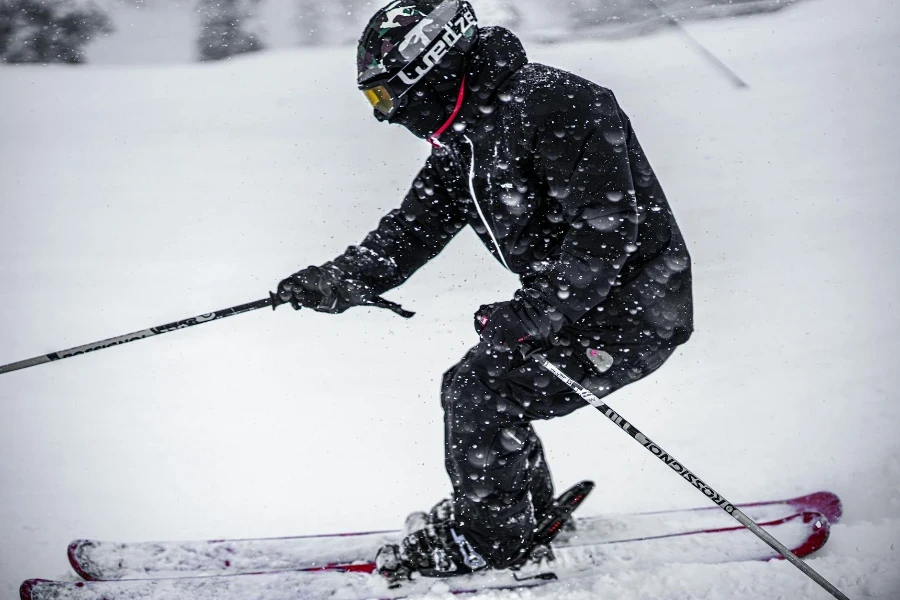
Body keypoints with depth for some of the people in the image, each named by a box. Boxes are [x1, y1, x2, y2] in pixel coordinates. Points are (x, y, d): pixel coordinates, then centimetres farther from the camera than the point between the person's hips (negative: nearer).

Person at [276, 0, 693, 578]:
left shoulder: (555, 107, -25)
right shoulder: (463, 139, 6)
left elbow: (605, 230, -29)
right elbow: (418, 223, 6)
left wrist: (529, 315, -31)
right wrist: (345, 279, -11)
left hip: (634, 308, -9)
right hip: (566, 305, 9)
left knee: (480, 393, -12)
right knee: (471, 389, 10)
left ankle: (485, 540, 6)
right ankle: (530, 519, 27)